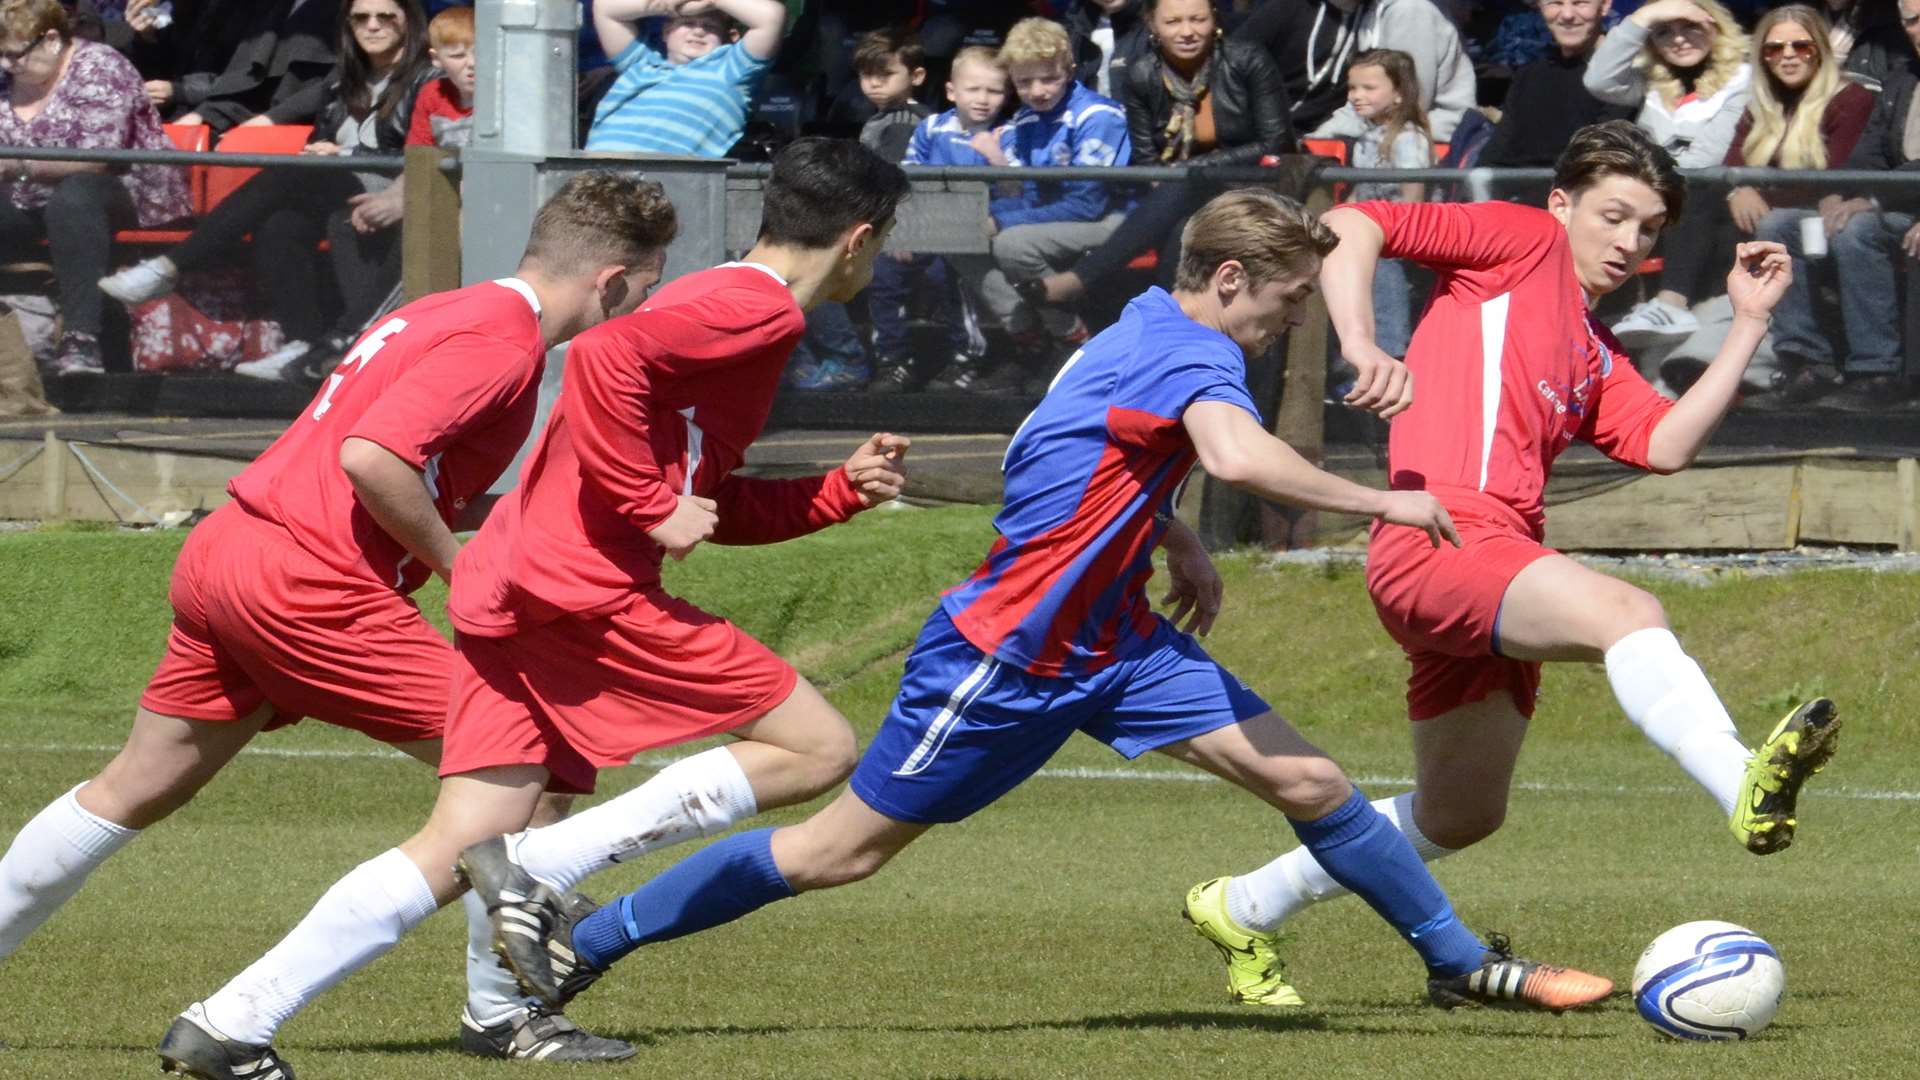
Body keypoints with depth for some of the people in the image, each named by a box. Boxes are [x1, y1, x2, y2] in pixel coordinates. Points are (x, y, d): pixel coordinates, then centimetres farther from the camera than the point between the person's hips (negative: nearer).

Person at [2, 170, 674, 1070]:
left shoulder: (451, 314, 18)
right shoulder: (502, 342, -12)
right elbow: (371, 458, -23)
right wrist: (456, 559, -12)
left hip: (220, 556, 10)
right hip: (308, 584, -10)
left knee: (132, 792, 17)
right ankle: (501, 1014, 2)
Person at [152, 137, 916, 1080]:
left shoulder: (719, 304, 26)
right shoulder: (758, 309, -6)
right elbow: (607, 356, -23)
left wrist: (841, 491, 26)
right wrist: (652, 507, -17)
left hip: (509, 593, 10)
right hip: (584, 587, -10)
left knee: (461, 848, 3)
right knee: (820, 749, -4)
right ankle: (553, 867, -13)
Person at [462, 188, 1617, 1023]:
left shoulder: (1151, 333, 7)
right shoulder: (1195, 353, -22)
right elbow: (1240, 457, -44)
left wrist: (1176, 541, 14)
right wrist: (1386, 505, -33)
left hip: (1109, 637, 9)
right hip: (1004, 657, -9)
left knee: (1309, 780, -1)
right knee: (843, 848, 1)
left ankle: (1464, 961, 10)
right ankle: (578, 940, 12)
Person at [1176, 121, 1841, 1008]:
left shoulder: (1596, 357, 27)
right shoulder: (1526, 240, 7)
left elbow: (1667, 444, 9)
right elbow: (1349, 226, -1)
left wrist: (1749, 323, 11)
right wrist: (1359, 345, -16)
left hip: (1499, 573, 10)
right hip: (1442, 533, -10)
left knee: (1460, 817, 19)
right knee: (1627, 615, -33)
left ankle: (1244, 908, 36)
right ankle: (1745, 787, -58)